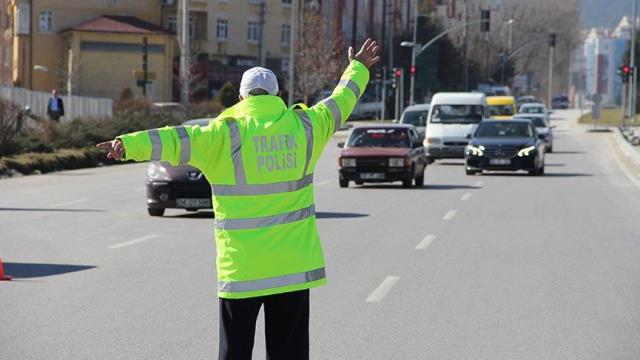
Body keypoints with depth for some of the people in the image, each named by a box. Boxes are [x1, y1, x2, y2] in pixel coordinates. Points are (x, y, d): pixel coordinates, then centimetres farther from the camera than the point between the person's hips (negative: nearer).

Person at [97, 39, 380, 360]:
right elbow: (340, 103, 21)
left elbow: (177, 140, -21)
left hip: (242, 268, -3)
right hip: (294, 265, 3)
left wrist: (129, 145, -30)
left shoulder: (227, 134, -7)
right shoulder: (303, 126, 4)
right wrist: (357, 69, 39)